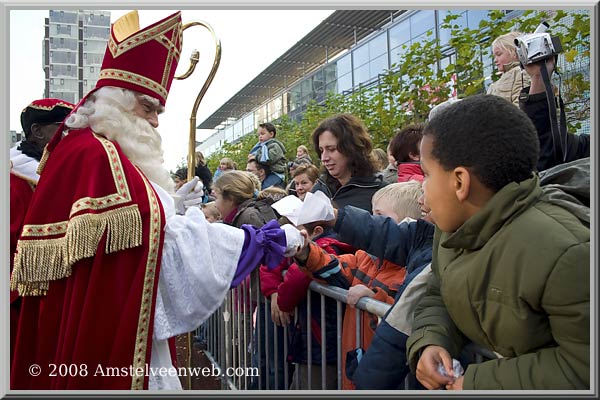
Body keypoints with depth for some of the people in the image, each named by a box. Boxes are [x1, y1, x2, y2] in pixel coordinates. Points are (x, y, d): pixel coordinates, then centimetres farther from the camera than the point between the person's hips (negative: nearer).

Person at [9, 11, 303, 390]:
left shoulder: (85, 152, 14)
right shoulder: (95, 156, -19)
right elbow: (172, 239, -25)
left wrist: (171, 205, 5)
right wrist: (273, 238, -19)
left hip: (108, 324, 10)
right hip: (105, 333, -10)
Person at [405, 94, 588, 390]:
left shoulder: (562, 254, -30)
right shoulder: (451, 230, -4)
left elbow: (584, 367, -25)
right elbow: (438, 298, 6)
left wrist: (481, 383, -24)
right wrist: (430, 342, -14)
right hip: (484, 366, 6)